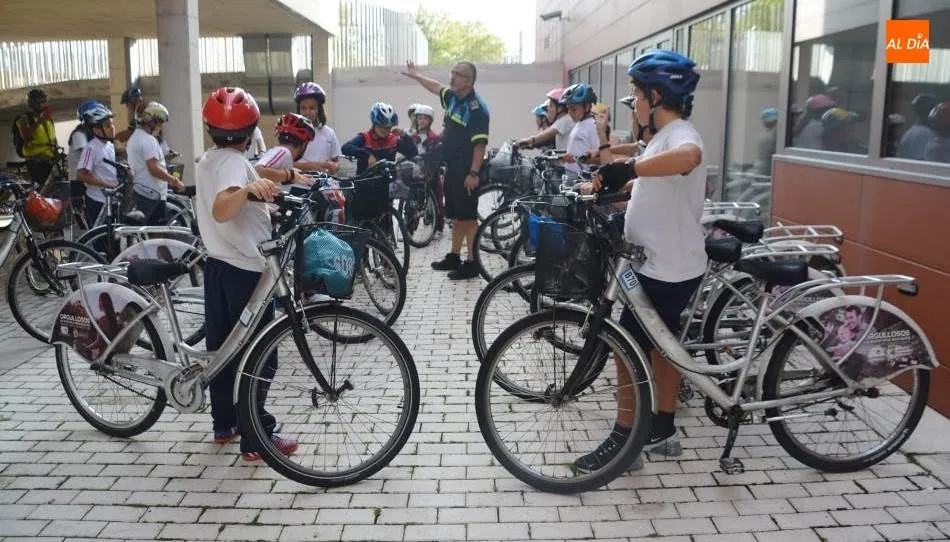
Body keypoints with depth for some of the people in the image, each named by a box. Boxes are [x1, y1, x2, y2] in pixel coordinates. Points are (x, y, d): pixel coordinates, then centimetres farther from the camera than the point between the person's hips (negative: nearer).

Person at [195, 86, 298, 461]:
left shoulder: (206, 162, 11)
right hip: (246, 269, -9)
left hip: (217, 264, 9)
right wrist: (249, 188, -51)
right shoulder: (234, 162, -16)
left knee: (222, 348, 16)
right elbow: (220, 211, -34)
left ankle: (224, 424, 26)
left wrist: (260, 203, 39)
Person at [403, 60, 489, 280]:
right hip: (452, 169, 9)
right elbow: (437, 87, 33)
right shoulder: (453, 98, 11)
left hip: (467, 173, -9)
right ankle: (454, 257, 26)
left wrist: (474, 173, -24)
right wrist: (416, 76, 43)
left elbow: (480, 144, -20)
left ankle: (472, 263, 0)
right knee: (456, 215, 16)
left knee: (468, 217, -5)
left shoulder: (476, 107, -16)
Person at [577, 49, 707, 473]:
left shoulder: (680, 135, -20)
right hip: (664, 265, 10)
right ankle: (662, 431, 30)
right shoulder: (664, 136, 14)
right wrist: (608, 183, 14)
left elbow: (690, 156, -45)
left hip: (667, 270, -10)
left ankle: (622, 441, 9)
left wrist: (629, 167, -50)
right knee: (660, 347, 17)